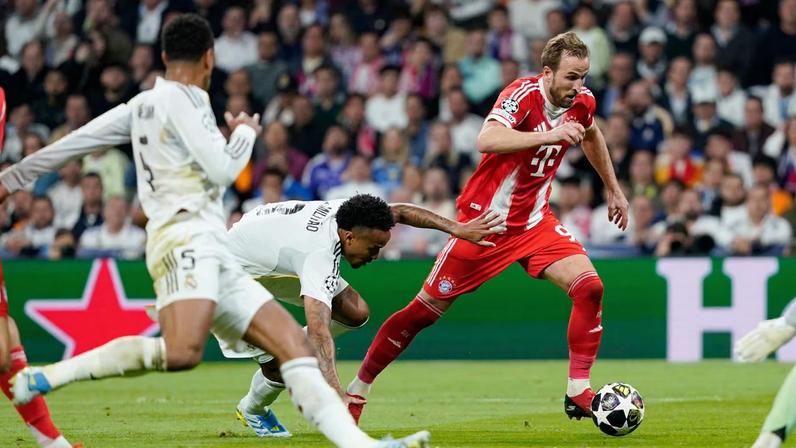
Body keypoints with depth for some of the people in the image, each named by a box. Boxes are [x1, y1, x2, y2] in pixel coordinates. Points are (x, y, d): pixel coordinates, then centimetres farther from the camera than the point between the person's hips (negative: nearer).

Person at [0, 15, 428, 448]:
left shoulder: (141, 105, 23)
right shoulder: (176, 100, -3)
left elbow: (77, 140, 24)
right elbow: (222, 170, -8)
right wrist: (245, 132, 11)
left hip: (215, 255, 10)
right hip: (185, 238, -10)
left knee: (293, 342, -1)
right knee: (182, 352, -32)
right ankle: (46, 376, -23)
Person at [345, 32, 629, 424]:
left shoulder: (582, 102, -3)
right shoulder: (523, 94, -24)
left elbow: (591, 135, 23)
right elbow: (486, 141, -43)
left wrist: (613, 188, 28)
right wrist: (548, 135, -50)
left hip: (534, 221, 6)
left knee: (588, 286, -16)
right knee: (424, 310, 1)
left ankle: (578, 392, -6)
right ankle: (356, 391, 16)